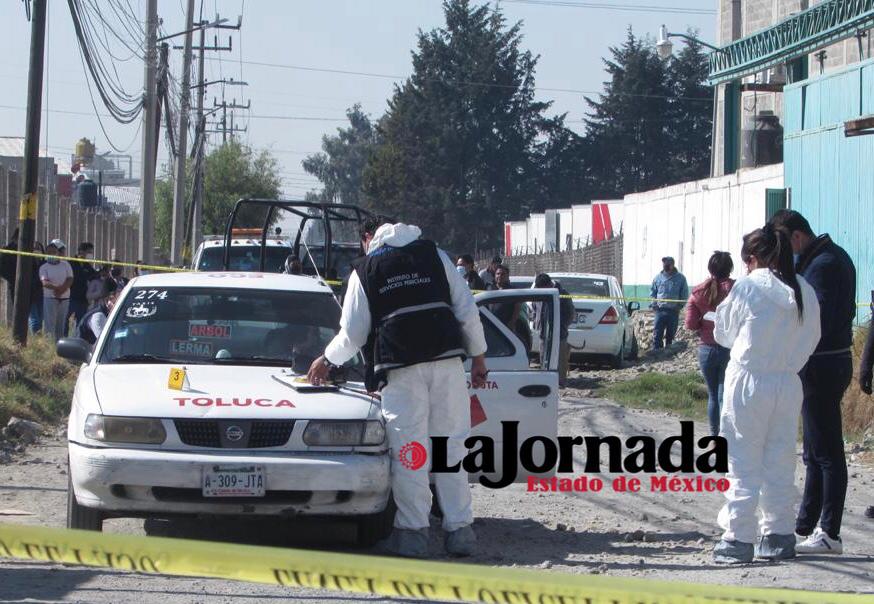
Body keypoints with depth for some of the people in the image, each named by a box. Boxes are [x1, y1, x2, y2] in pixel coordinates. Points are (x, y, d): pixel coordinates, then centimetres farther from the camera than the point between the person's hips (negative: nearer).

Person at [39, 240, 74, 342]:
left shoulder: (65, 265, 8)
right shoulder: (44, 267, 1)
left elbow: (70, 280, 0)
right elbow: (44, 283, -12)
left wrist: (62, 289, -18)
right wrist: (56, 287, -30)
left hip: (64, 298, 3)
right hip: (50, 298, -3)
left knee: (61, 325, 8)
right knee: (50, 325, -8)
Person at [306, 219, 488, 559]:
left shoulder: (365, 271, 11)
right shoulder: (434, 256, 16)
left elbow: (352, 335, 12)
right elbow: (468, 310, 10)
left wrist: (327, 361, 30)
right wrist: (478, 358, 17)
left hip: (400, 367, -2)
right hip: (447, 361, 2)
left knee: (408, 450, 0)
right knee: (452, 446, 6)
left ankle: (413, 531, -3)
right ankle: (459, 530, 5)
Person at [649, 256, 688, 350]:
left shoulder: (680, 278, 1)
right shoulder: (658, 277, 6)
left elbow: (684, 294, 5)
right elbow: (653, 292, 15)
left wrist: (680, 305, -6)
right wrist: (654, 303, 0)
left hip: (674, 311, 0)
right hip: (660, 310, 0)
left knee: (671, 334, 10)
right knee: (657, 334, -7)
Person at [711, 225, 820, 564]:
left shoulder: (748, 288, -11)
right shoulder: (804, 292, 3)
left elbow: (723, 334, 1)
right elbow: (811, 339, 7)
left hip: (749, 381, -5)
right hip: (788, 384, 5)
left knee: (743, 463, 0)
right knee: (781, 463, 13)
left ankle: (738, 539, -1)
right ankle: (779, 536, 18)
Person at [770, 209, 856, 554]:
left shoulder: (822, 265, -18)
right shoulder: (834, 257, 14)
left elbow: (819, 322, -25)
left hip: (821, 367, -11)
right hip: (833, 361, 11)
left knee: (825, 453, -6)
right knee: (816, 453, 16)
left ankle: (829, 534, -3)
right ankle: (805, 526, 24)